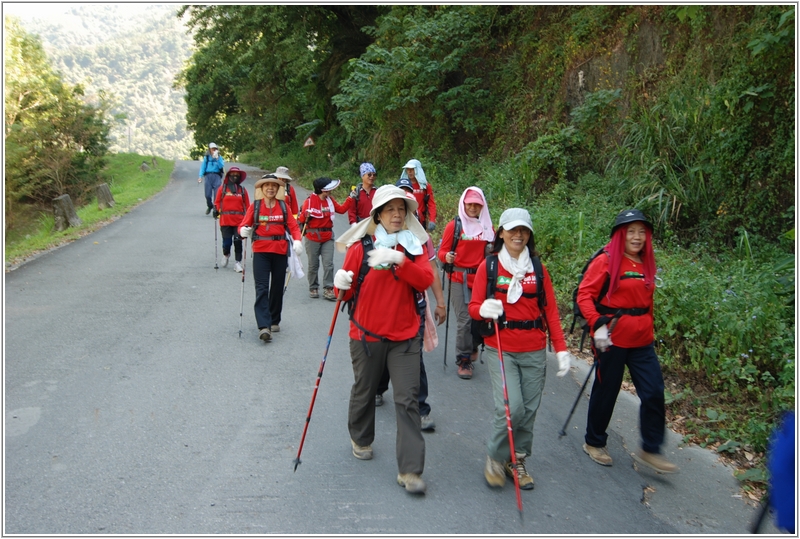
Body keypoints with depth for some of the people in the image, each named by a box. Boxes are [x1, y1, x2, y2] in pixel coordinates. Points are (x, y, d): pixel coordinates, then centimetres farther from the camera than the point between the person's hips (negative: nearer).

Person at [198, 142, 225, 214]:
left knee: (217, 194, -10)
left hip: (217, 176, -1)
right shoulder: (206, 157, 10)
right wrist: (200, 176, -1)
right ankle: (210, 206, 28)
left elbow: (221, 166, -5)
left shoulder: (219, 157, 8)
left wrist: (217, 158, -13)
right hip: (208, 175, 1)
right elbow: (203, 166, 10)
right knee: (208, 194, 0)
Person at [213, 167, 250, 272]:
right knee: (227, 241, -1)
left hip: (239, 220, 1)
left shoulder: (243, 190, 9)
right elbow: (217, 202, 8)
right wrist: (216, 210, -8)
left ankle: (238, 263, 4)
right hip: (225, 220, -1)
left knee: (238, 241, -5)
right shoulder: (222, 188, 6)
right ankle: (226, 254, 32)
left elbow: (247, 205, 11)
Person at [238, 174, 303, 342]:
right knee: (262, 288, -10)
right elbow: (243, 225, -1)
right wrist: (243, 231, -24)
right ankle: (264, 326, -15)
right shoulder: (255, 206, 5)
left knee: (277, 288, 10)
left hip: (280, 251, 2)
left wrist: (297, 241, -17)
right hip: (261, 251, -2)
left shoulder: (283, 206, 8)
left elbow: (293, 226, 1)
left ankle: (274, 321, 25)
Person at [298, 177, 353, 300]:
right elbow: (302, 218, -7)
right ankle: (313, 288, 20)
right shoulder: (310, 200, -9)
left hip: (328, 236, 4)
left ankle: (328, 289, 1)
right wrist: (306, 215, -28)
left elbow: (342, 209, 11)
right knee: (313, 264, 5)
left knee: (328, 264, -3)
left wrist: (350, 199, 5)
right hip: (313, 237, -4)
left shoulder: (330, 200, 8)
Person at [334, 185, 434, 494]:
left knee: (408, 400, -3)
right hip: (366, 334, 0)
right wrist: (342, 285, -25)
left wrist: (399, 260, -26)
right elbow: (347, 292, -2)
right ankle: (360, 439, 46)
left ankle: (409, 470, 4)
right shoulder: (361, 246, -3)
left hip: (405, 336, 1)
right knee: (364, 391, 17)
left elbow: (425, 281, -13)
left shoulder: (413, 246, 3)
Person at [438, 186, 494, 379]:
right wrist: (447, 257, -21)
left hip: (481, 279, 3)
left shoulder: (488, 228, 9)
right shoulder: (454, 226, -2)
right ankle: (463, 361, 7)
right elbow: (442, 251, 0)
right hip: (459, 279, -3)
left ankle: (473, 347, 35)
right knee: (464, 320, -6)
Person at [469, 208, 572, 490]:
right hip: (500, 350, -3)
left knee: (529, 410, 7)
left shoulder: (538, 268, 5)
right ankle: (495, 457, 14)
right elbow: (474, 306, -1)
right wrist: (484, 310, -25)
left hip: (534, 352, 3)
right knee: (511, 407, -13)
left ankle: (517, 461, 30)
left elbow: (551, 310, 5)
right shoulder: (488, 266, -1)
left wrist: (561, 348, -1)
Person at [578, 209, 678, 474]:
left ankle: (650, 450, 19)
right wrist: (598, 324, -24)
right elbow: (585, 294, -15)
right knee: (606, 391, 8)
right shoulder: (606, 261, -10)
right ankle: (594, 442, 29)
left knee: (654, 392, 2)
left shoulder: (647, 264, 9)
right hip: (612, 338, -6)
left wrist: (648, 327, 20)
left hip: (642, 340, 6)